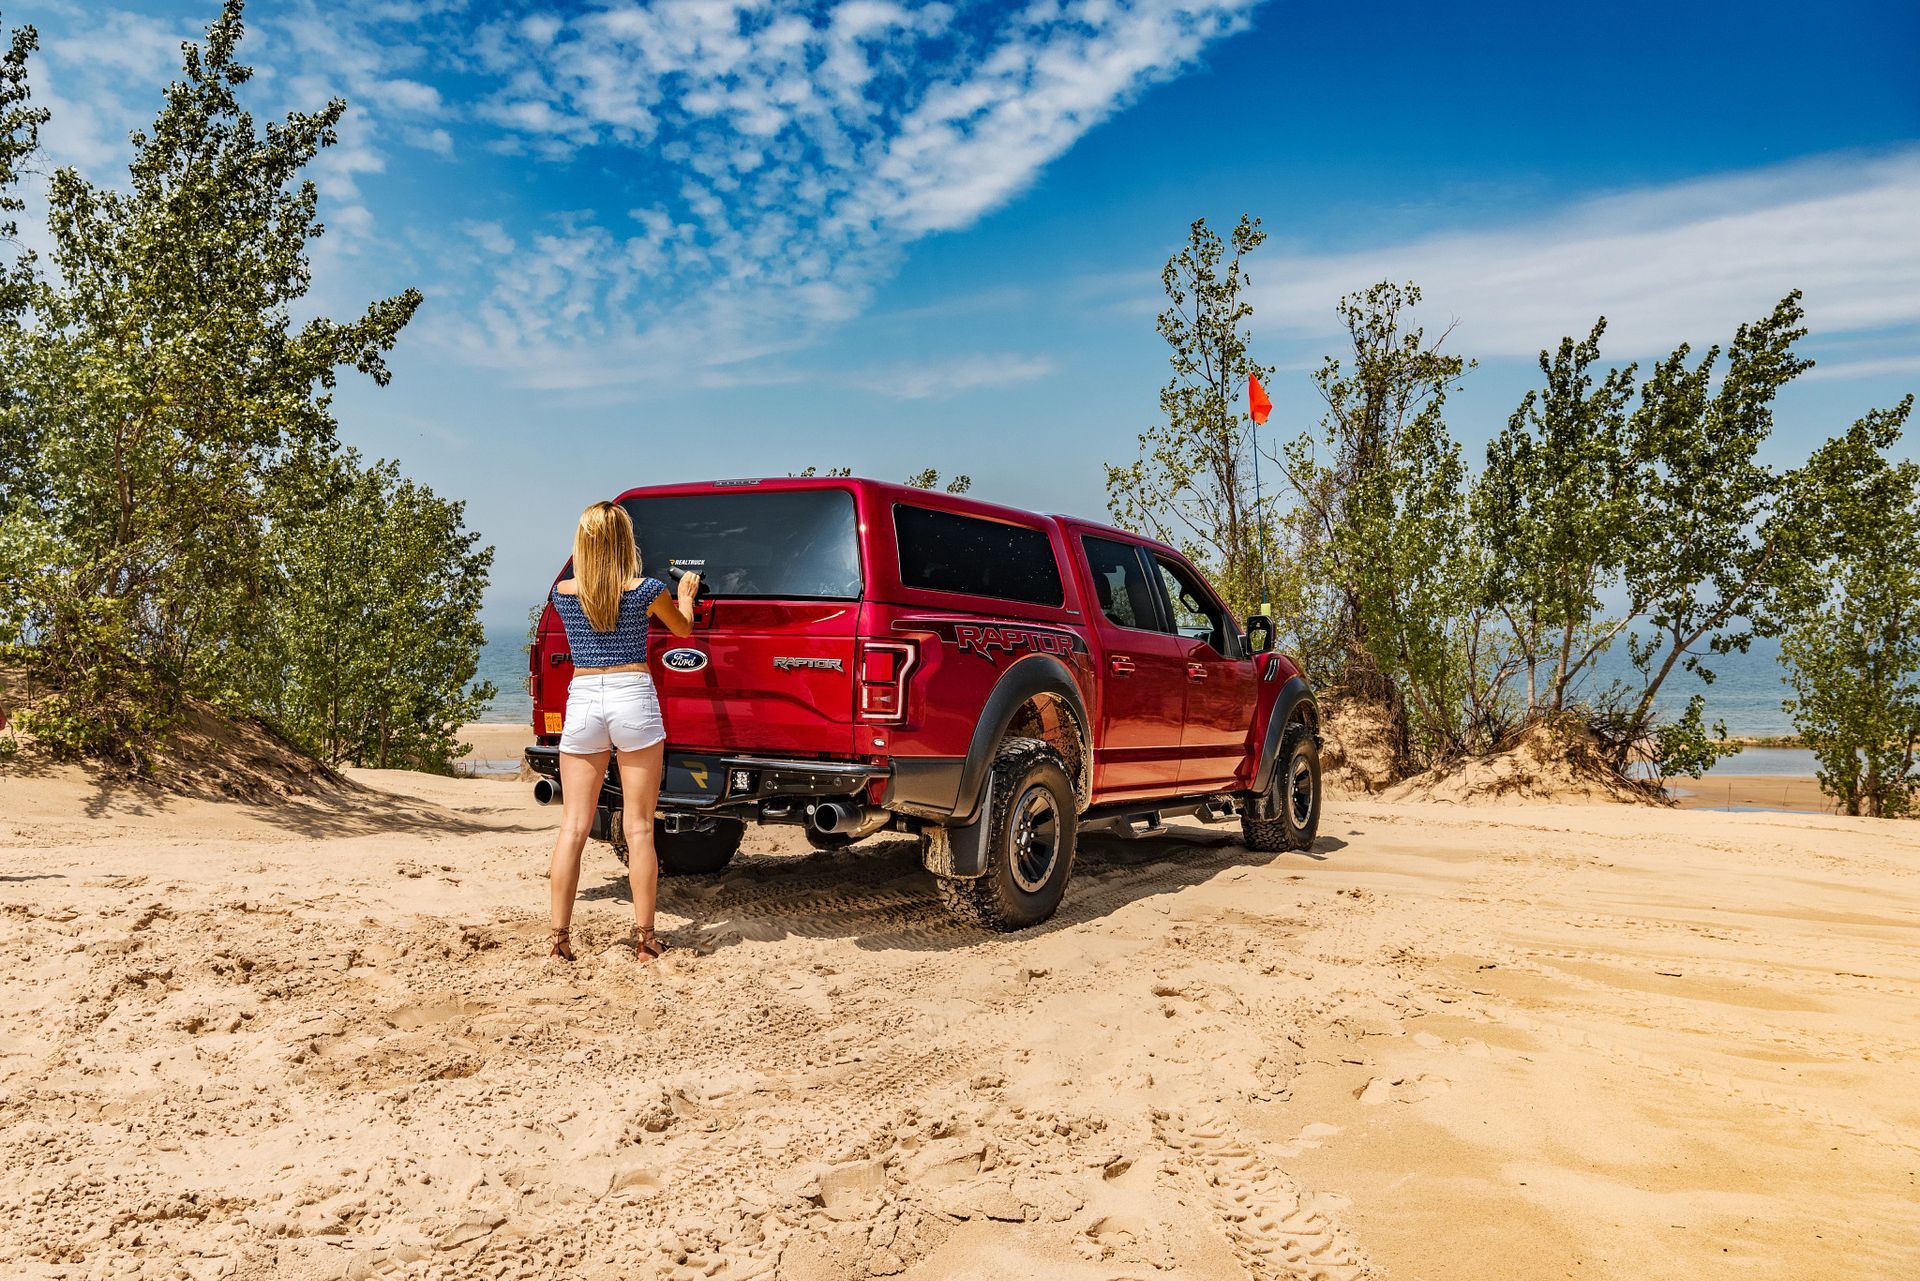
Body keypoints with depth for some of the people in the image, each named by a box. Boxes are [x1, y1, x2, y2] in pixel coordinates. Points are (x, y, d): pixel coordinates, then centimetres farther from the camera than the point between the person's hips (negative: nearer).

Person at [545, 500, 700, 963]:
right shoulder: (645, 590, -5)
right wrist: (686, 592, 35)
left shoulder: (561, 592, 2)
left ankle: (560, 937, 7)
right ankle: (644, 937, 8)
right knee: (638, 828, 3)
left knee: (573, 827, 6)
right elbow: (682, 628, 15)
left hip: (581, 702, 2)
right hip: (633, 699, -2)